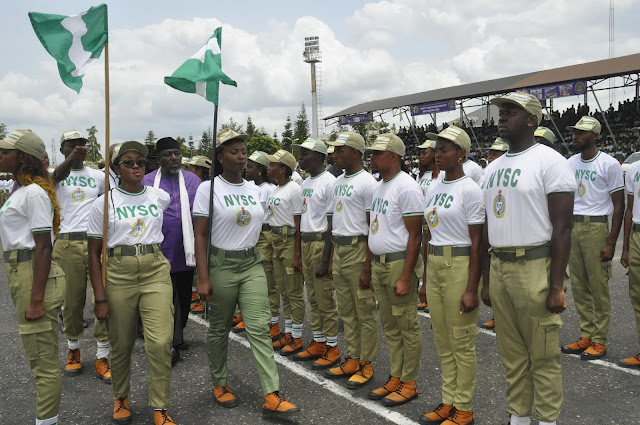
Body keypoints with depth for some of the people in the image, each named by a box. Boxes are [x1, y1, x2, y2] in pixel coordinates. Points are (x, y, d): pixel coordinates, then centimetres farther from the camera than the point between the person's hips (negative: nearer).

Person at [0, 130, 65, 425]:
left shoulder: (34, 193, -15)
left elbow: (43, 247, -19)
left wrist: (36, 300, -22)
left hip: (34, 275, -10)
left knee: (43, 359, -1)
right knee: (38, 355, 18)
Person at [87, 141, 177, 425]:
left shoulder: (160, 197, 5)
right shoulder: (104, 203, 0)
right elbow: (94, 253, 0)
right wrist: (100, 298, -5)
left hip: (156, 271, 1)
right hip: (119, 273, -1)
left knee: (160, 342, -10)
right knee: (121, 345, 9)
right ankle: (121, 398, 35)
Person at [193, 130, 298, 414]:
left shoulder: (254, 190, 8)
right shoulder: (208, 188, -7)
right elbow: (201, 236, -10)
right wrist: (203, 278, -16)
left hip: (252, 265, 4)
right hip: (221, 265, -4)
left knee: (259, 328, -4)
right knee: (219, 330, 10)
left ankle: (272, 396, -4)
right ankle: (219, 384, 30)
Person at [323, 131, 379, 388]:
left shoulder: (367, 183, -12)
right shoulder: (338, 182, 15)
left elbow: (374, 229, -15)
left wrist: (368, 267, -18)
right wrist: (331, 256, 17)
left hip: (358, 249, -9)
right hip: (338, 249, 9)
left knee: (365, 311, 1)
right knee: (346, 311, 15)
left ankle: (366, 364, 12)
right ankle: (352, 360, 26)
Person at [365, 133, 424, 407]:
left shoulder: (406, 187, -14)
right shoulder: (379, 186, 14)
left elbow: (415, 234, -17)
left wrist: (405, 277, -20)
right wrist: (369, 267, 17)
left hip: (399, 264, -9)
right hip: (378, 264, 9)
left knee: (408, 327, 2)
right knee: (390, 327, 15)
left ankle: (409, 384, 13)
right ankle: (395, 379, 26)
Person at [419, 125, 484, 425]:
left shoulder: (469, 190, -11)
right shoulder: (434, 188, 11)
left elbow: (477, 243, -13)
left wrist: (471, 289, -17)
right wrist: (425, 280, 16)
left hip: (460, 266, -7)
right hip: (434, 265, 8)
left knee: (462, 342, 3)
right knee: (442, 341, 14)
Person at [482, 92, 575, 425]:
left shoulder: (549, 161, -8)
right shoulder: (493, 168, 13)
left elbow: (562, 228, -12)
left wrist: (556, 286, -15)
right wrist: (486, 280, 16)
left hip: (535, 267, -7)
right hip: (499, 266, 7)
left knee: (543, 354, 4)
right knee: (511, 352, 16)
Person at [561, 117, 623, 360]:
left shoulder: (609, 164, -6)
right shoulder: (570, 163, 11)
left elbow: (619, 206, -6)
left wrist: (611, 242, -12)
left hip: (596, 228, -6)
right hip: (571, 227, 6)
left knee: (598, 286, -1)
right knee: (579, 286, 9)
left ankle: (599, 341, 10)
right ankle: (586, 337, 20)